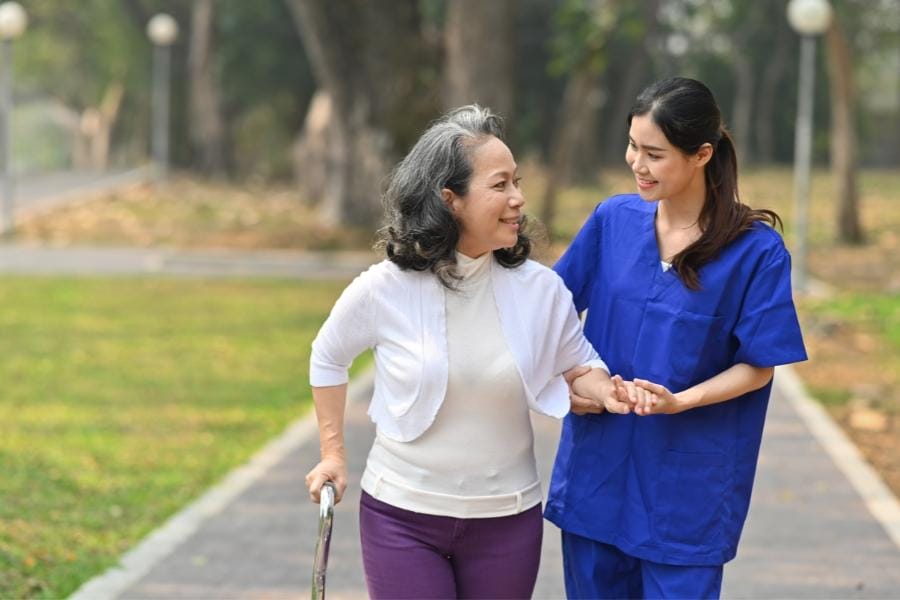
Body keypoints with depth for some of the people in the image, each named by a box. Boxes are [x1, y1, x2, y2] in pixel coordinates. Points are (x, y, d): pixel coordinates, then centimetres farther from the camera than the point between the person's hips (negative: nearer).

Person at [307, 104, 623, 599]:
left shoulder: (539, 288, -7)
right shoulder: (383, 290, -11)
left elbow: (578, 360, 9)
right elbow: (328, 358, 7)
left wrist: (604, 391, -13)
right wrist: (333, 452, 8)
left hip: (507, 519, 2)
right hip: (403, 515, -2)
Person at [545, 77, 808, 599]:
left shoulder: (757, 250, -11)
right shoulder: (613, 220, 0)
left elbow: (758, 366, -7)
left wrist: (679, 401, -22)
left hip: (688, 483, -4)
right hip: (597, 465, 4)